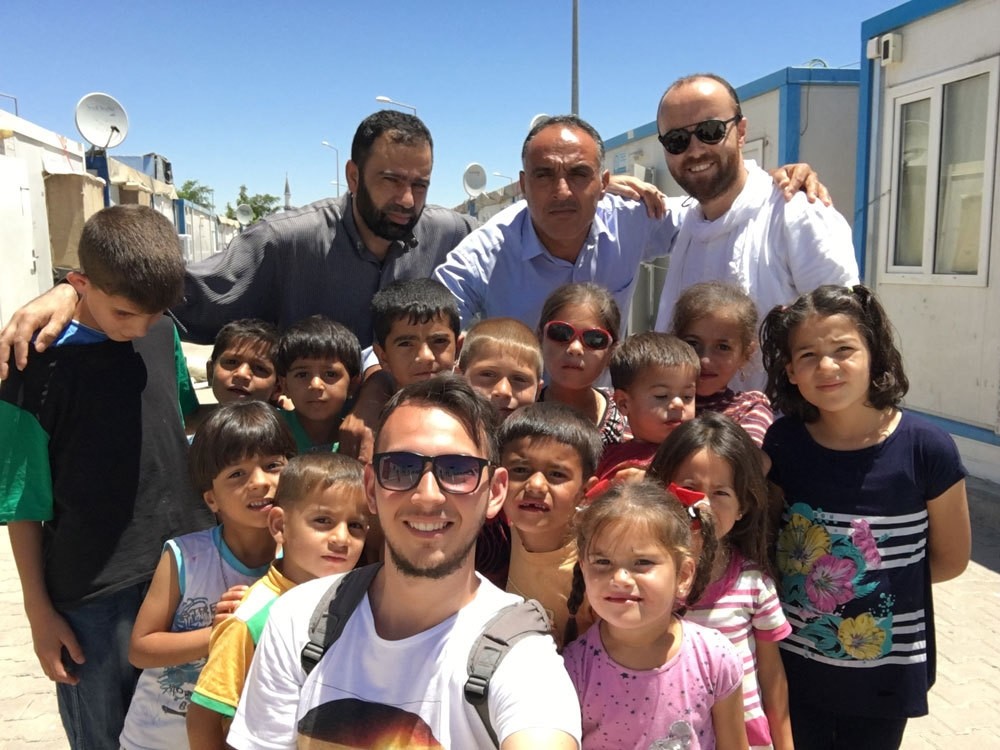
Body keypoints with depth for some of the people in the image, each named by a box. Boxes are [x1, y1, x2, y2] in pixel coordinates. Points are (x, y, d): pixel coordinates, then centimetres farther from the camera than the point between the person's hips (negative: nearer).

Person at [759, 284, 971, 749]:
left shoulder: (927, 450, -17)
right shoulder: (781, 444, -9)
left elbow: (950, 559, -4)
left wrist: (883, 578, -6)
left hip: (884, 669, -2)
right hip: (794, 663, 2)